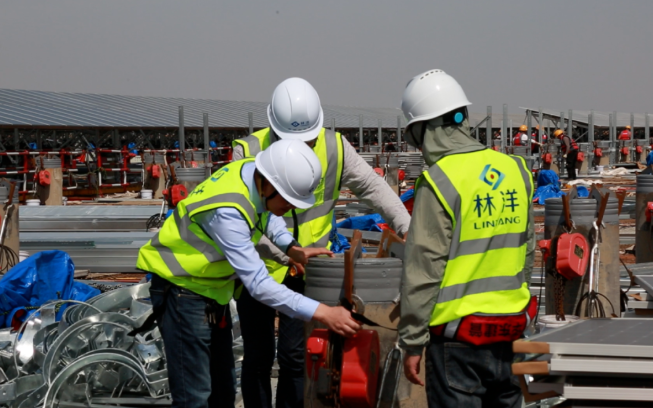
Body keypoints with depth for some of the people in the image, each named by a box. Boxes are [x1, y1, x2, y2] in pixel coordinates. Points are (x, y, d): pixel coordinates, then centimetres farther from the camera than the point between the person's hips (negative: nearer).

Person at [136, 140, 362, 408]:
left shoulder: (255, 173, -10)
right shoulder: (227, 211, -35)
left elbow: (267, 215, 16)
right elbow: (258, 284, -37)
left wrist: (292, 248, -2)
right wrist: (323, 313, -38)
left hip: (213, 290, 9)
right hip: (182, 292, -9)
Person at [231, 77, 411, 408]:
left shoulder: (334, 147, -8)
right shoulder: (249, 151, -17)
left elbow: (372, 187, -6)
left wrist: (406, 227, -19)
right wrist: (283, 253, -30)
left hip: (307, 269, 2)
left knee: (295, 355, 2)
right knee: (258, 356, 8)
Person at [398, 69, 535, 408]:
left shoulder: (440, 182, -16)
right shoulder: (514, 169, 4)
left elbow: (422, 270, -15)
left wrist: (412, 342, -9)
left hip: (458, 331, -6)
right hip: (507, 326, 6)